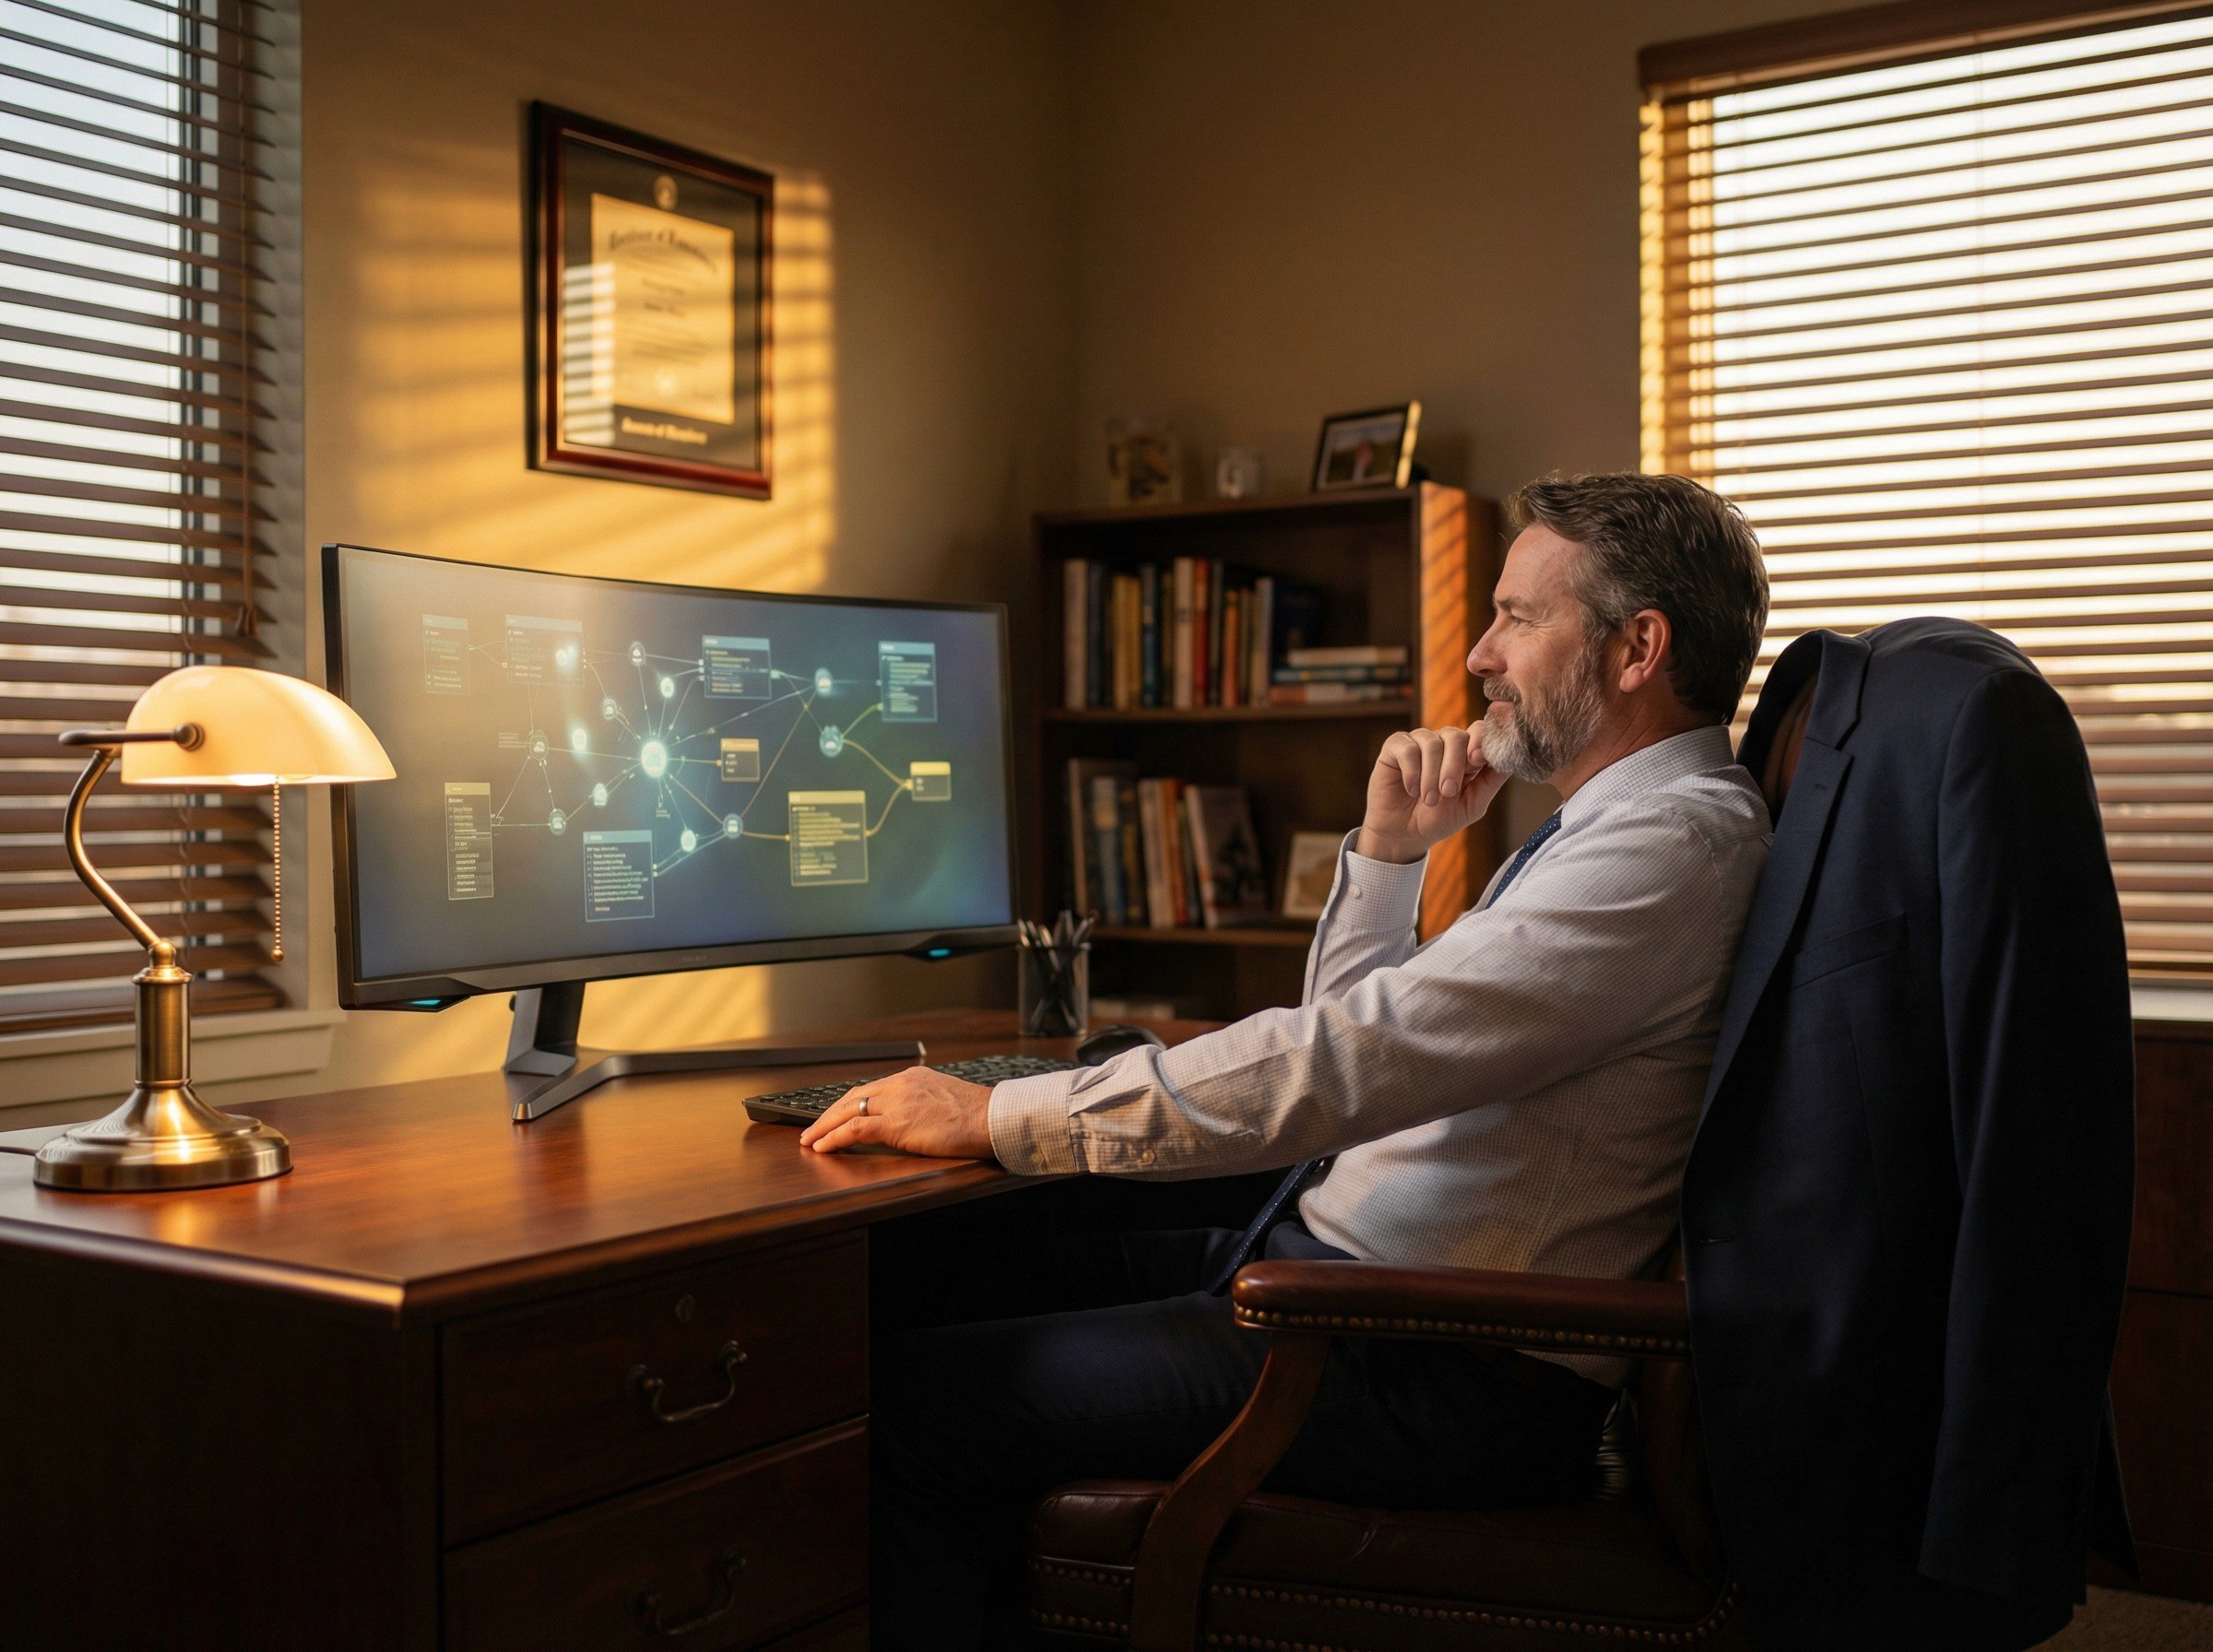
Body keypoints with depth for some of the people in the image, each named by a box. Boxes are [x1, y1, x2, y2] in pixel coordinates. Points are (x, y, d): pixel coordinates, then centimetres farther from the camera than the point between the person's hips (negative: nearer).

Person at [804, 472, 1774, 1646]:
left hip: (1446, 1375, -10)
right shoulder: (1622, 823, 16)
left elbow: (1339, 1066, -25)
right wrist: (1389, 850, 4)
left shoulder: (1674, 842, -18)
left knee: (911, 1405, -14)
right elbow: (1354, 1042, 21)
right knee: (977, 1285, 11)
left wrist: (997, 1117, -20)